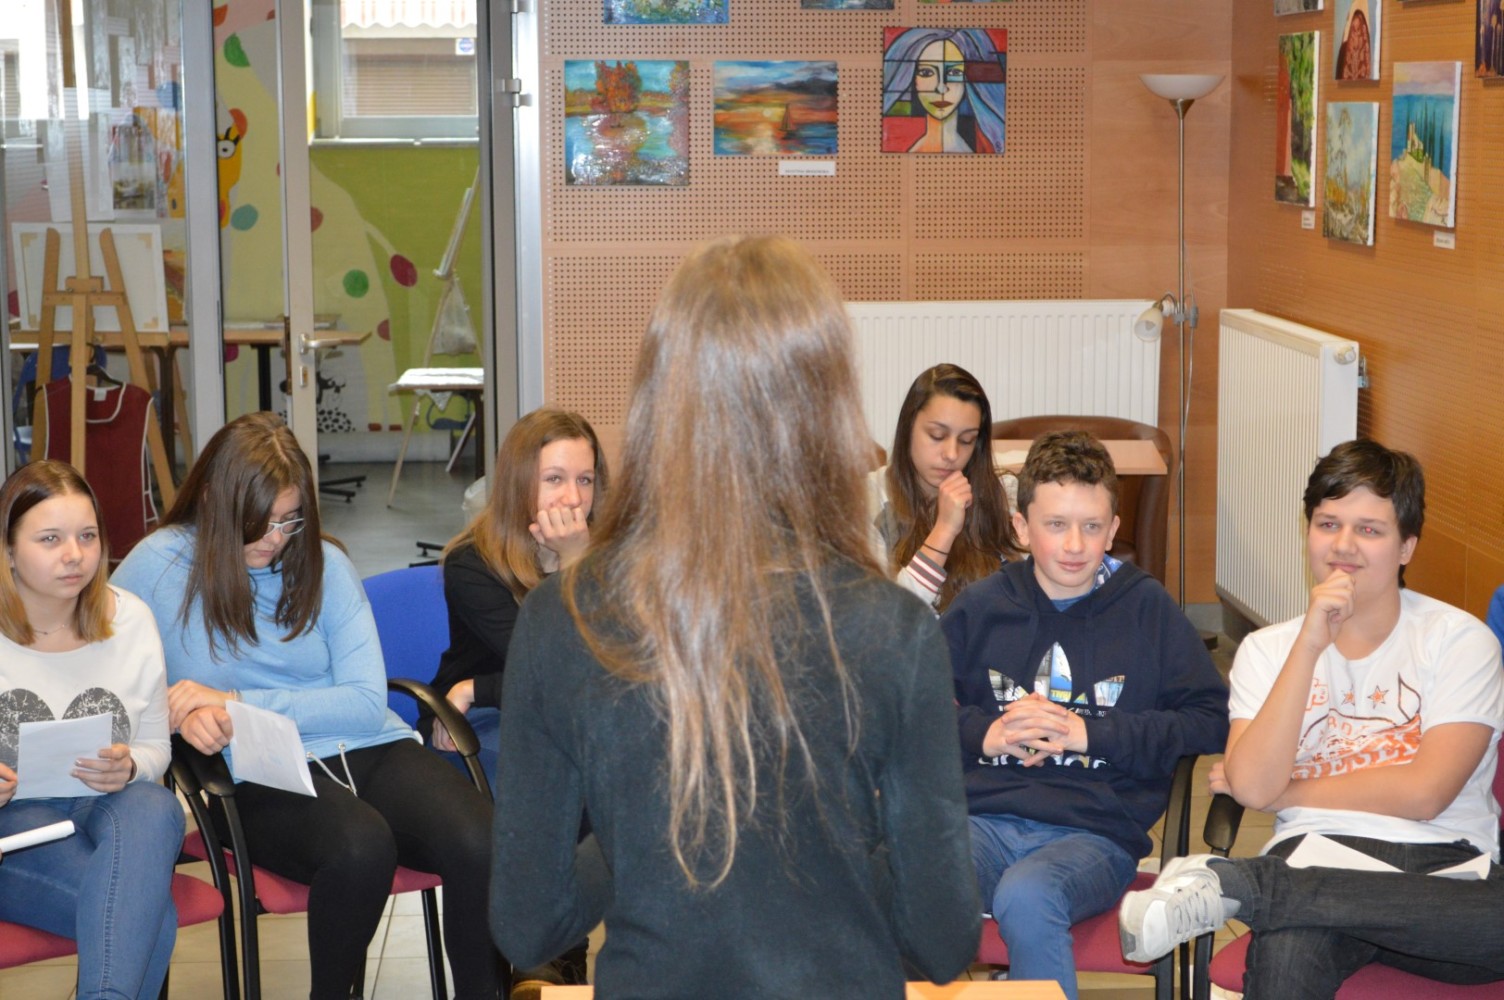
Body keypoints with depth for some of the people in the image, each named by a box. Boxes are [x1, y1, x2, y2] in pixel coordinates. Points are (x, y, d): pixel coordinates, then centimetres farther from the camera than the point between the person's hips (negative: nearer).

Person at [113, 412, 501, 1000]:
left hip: (371, 751, 3)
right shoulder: (159, 565, 4)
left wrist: (236, 701, -9)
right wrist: (185, 715, -15)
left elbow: (367, 703, 1)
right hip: (265, 777, -2)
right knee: (360, 846, -36)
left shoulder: (324, 563, 9)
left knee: (477, 845, -28)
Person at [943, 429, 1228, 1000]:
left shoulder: (1146, 607, 10)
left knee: (1025, 899, -36)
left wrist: (1091, 733, -2)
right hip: (985, 818, 2)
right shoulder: (982, 607, 15)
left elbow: (1211, 721, 5)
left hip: (1095, 830, -1)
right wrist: (981, 733, -1)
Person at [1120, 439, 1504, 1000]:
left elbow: (1423, 793, -5)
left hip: (1442, 867, 3)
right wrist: (1310, 645, -8)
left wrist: (1284, 791, 2)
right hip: (1316, 856, -3)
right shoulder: (1268, 649, 14)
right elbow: (1253, 787, -4)